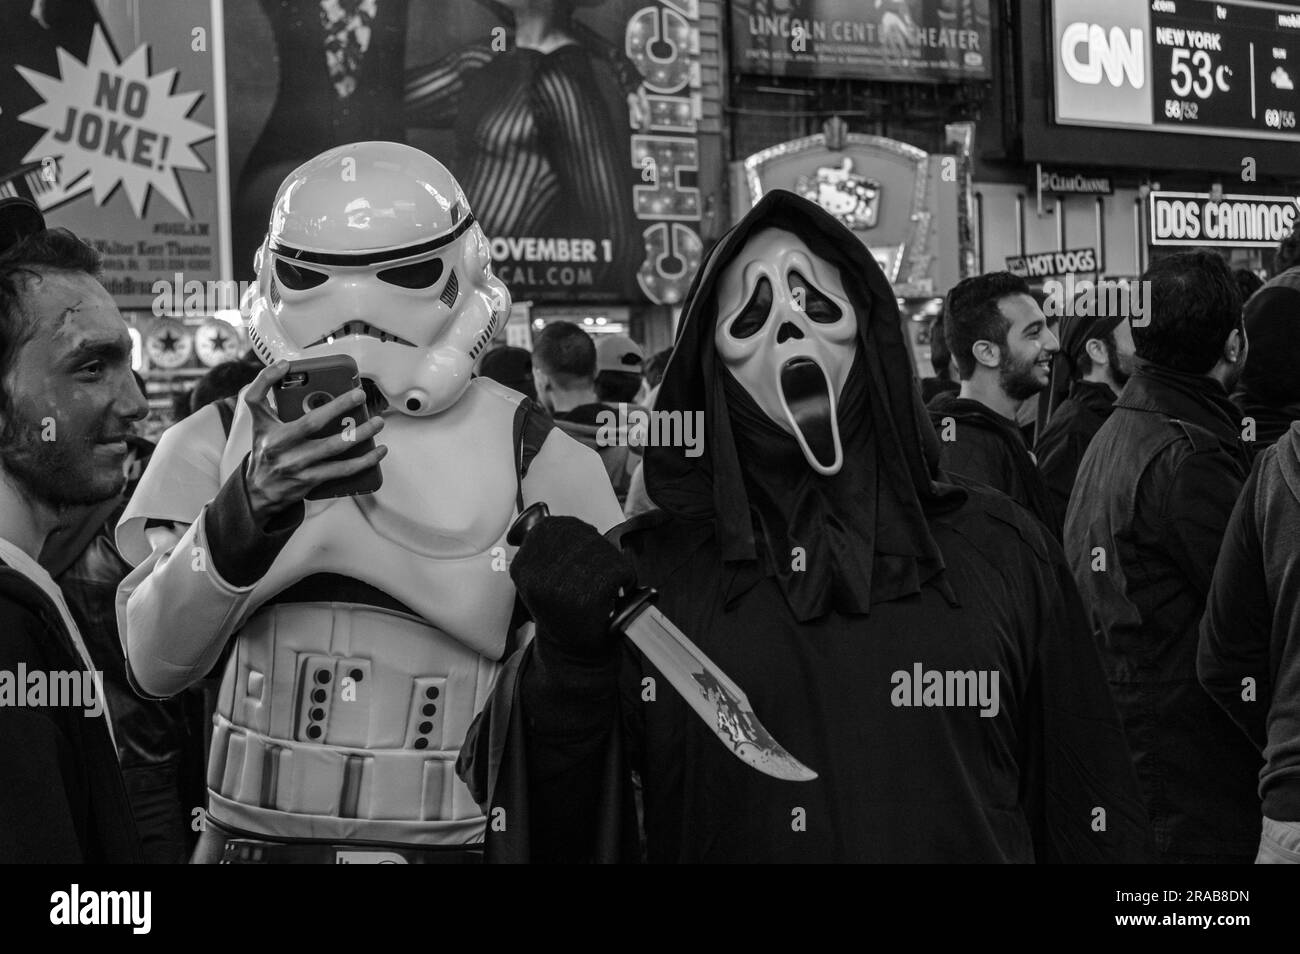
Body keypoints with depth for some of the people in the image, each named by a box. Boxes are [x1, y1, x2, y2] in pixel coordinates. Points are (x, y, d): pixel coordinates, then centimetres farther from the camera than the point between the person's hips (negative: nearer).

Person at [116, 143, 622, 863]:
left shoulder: (533, 459, -5)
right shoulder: (221, 443, -1)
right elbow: (158, 663, -13)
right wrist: (249, 507, -27)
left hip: (457, 841, -1)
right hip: (251, 837, 1)